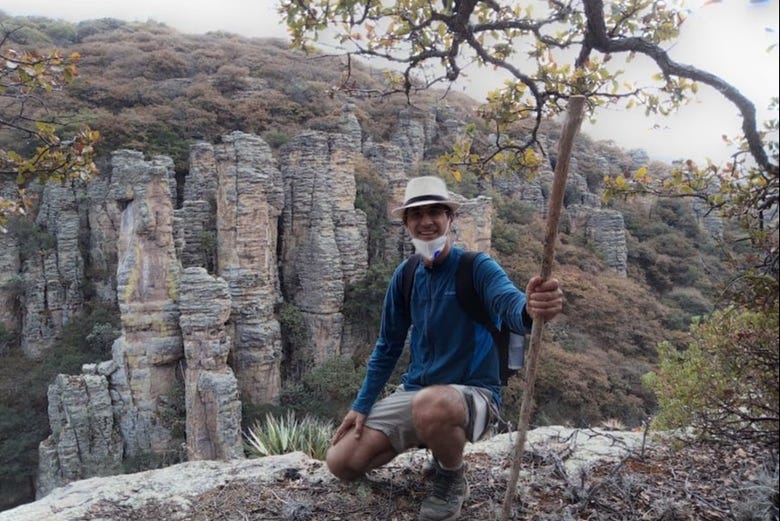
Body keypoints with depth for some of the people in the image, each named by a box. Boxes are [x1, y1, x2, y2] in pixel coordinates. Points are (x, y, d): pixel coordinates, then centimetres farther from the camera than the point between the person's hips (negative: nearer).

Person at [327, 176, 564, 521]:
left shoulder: (477, 267, -12)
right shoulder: (405, 275, 3)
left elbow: (509, 303, -35)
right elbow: (388, 346, 10)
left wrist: (531, 309, -59)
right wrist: (361, 406, 4)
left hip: (473, 395, -5)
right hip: (412, 393, 5)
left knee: (431, 404, -41)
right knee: (341, 463, -6)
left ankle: (452, 478, -6)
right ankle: (427, 436, 16)